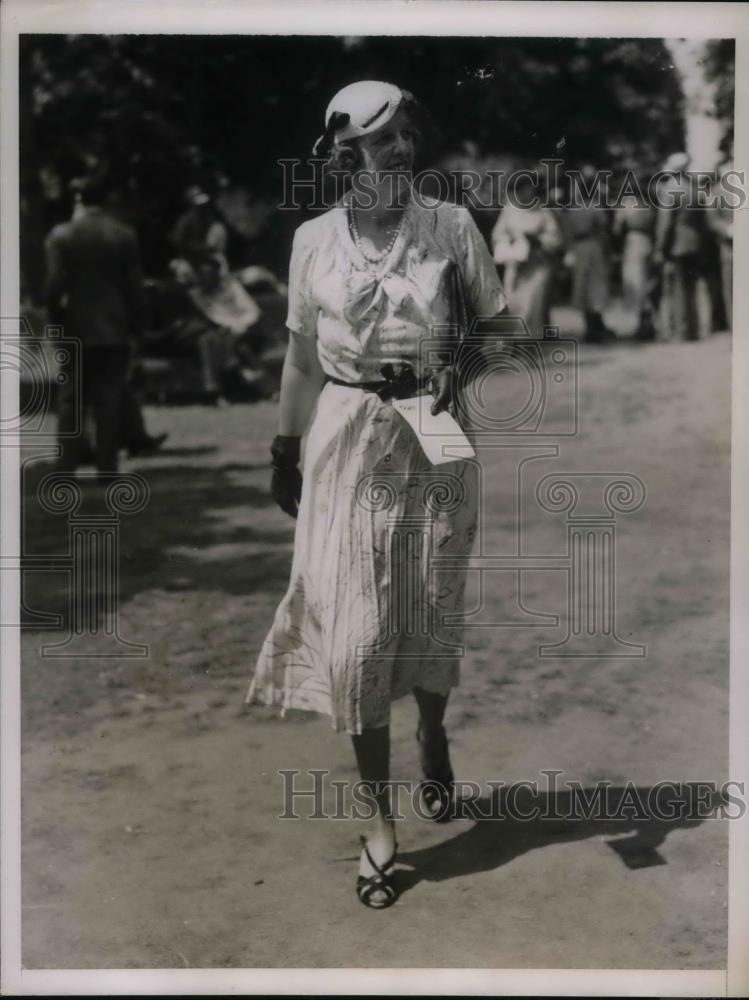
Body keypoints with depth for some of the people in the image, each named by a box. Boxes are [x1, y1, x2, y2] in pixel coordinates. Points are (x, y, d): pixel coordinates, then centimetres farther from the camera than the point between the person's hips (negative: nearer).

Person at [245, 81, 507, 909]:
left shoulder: (451, 226, -2)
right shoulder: (313, 240, 1)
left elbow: (497, 324, 5)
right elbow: (302, 355, 9)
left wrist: (463, 366, -15)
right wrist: (285, 452, 11)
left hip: (435, 439, 0)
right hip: (349, 442, 0)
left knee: (430, 613, 12)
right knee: (354, 632, -3)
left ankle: (433, 736, 45)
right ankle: (381, 817, 11)